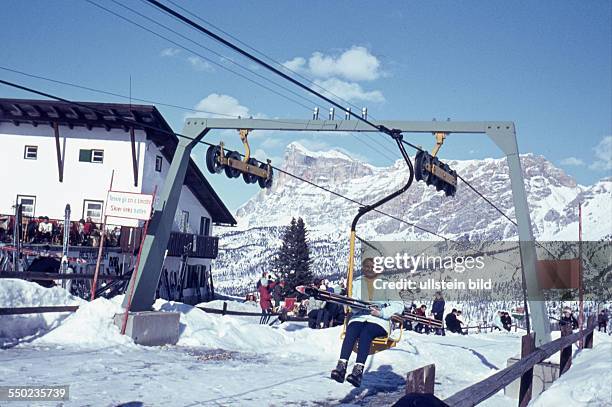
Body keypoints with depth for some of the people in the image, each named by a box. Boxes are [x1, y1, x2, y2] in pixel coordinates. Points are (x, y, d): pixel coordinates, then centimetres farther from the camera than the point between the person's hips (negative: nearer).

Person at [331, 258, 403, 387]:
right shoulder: (357, 282, 22)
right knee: (351, 330, -31)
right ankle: (341, 366, -45)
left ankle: (358, 370, -48)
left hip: (379, 321, -2)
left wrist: (381, 312, -12)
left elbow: (399, 305, 2)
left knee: (366, 332, -34)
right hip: (359, 317, 3)